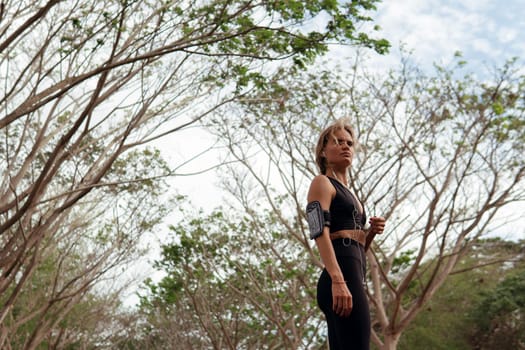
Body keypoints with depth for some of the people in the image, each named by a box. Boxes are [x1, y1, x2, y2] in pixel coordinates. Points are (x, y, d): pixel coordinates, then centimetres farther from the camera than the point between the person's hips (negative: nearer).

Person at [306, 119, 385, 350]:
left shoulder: (348, 192, 30)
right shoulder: (322, 183, 4)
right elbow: (320, 233, -12)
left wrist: (371, 232, 11)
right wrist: (338, 280, -26)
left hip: (351, 276, 9)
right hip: (341, 276, -9)